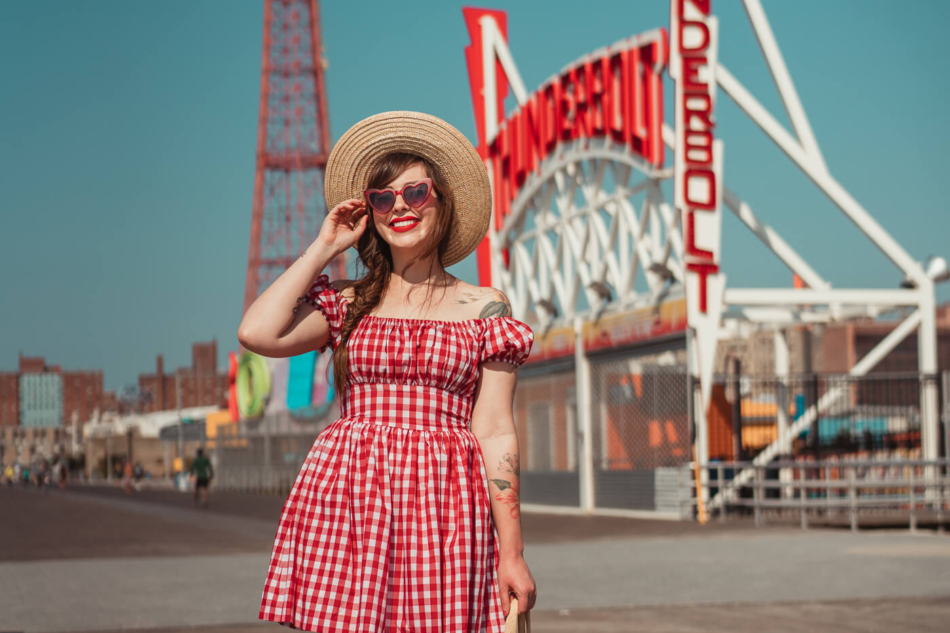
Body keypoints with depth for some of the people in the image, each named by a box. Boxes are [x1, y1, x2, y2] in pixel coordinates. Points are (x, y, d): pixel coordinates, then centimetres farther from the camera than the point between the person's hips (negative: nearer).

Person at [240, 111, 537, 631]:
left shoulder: (484, 308, 10)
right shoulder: (347, 304, 15)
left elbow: (496, 433, 5)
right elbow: (257, 333, -4)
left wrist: (511, 552, -2)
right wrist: (322, 248, 8)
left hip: (442, 505, -1)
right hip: (345, 499, 1)